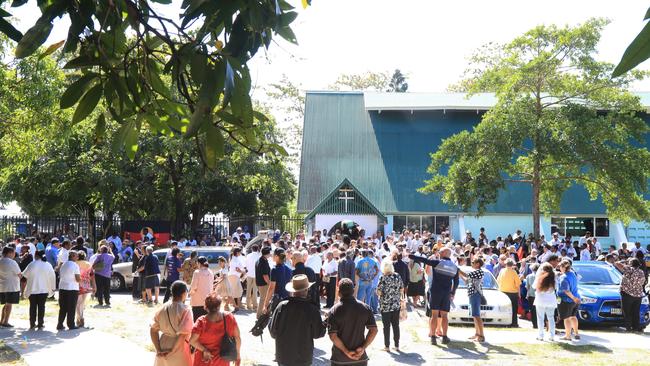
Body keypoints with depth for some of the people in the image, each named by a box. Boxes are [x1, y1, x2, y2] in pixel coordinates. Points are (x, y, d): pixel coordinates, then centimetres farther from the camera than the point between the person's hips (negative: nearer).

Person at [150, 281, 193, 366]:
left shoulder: (162, 308, 0)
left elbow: (153, 330, 2)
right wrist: (172, 350, -15)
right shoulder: (185, 310, -16)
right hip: (178, 349, -5)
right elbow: (183, 334, -23)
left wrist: (158, 349, 0)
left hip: (163, 346, 5)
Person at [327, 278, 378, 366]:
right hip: (361, 358, 2)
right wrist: (363, 348, -9)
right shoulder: (365, 308, -3)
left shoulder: (334, 311, -10)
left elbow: (333, 336, -16)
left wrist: (346, 352, -12)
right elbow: (373, 330, -6)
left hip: (340, 359, -2)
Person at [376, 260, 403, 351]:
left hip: (386, 305, -4)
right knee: (396, 325, 11)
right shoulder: (397, 276, -1)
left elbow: (379, 292, -16)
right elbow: (402, 290, 7)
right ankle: (397, 345, 16)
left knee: (386, 326, 5)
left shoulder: (383, 278, -15)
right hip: (396, 305, 4)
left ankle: (387, 346, 10)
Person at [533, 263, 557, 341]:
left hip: (540, 301, -1)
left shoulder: (539, 277, -9)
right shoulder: (553, 278, -8)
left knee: (540, 318, 7)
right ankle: (551, 336, 10)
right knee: (551, 318, 12)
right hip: (551, 301, 1)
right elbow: (556, 288, -4)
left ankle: (540, 335, 5)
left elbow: (534, 286, 4)